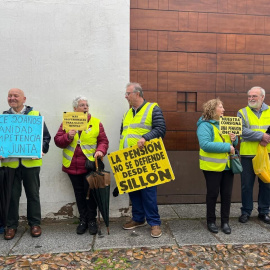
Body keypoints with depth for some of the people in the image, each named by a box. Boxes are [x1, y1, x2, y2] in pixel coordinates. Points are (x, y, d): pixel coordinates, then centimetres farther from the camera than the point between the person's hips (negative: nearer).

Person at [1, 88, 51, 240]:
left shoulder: (35, 115, 2)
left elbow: (46, 136, 3)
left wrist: (41, 150, -13)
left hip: (30, 162, -2)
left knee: (33, 194, 9)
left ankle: (35, 223, 23)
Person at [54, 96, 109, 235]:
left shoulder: (96, 122, 2)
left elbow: (103, 141, 0)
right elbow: (57, 140, 2)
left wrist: (100, 150, -19)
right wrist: (68, 137, -17)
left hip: (90, 165, -2)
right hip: (72, 165, 2)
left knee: (90, 192, 2)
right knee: (79, 193, 13)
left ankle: (92, 220, 18)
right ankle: (83, 220, 27)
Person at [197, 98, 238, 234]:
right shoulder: (205, 125, -12)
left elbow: (232, 143, 20)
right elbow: (205, 145, -26)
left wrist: (234, 139, -4)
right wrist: (227, 147, -23)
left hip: (227, 165, 7)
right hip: (212, 166, -6)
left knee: (227, 194, 11)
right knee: (212, 194, 6)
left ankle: (225, 221, 25)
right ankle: (211, 221, 23)